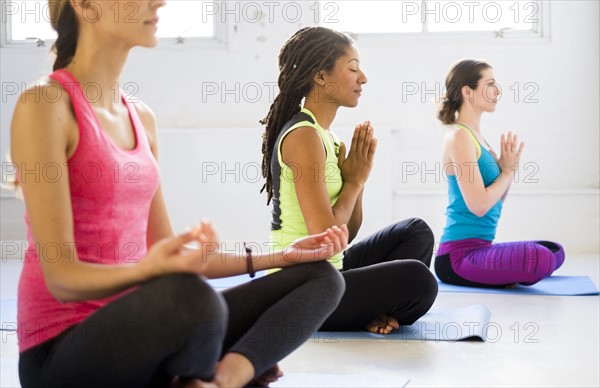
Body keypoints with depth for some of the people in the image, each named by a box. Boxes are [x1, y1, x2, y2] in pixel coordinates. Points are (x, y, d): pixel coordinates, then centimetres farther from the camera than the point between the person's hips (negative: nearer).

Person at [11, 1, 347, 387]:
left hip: (134, 325, 8)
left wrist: (278, 257, 10)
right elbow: (62, 277, -16)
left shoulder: (142, 118, 12)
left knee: (321, 276, 4)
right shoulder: (45, 106, -12)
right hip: (63, 348, -8)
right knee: (190, 295, -39)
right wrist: (148, 271, -35)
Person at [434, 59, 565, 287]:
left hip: (479, 248, 10)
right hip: (459, 255, -10)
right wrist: (509, 171, -6)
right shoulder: (458, 136, -13)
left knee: (555, 251, 20)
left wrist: (507, 169, 3)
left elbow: (496, 200, 19)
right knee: (540, 258, -30)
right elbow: (479, 205, -21)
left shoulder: (475, 136, 15)